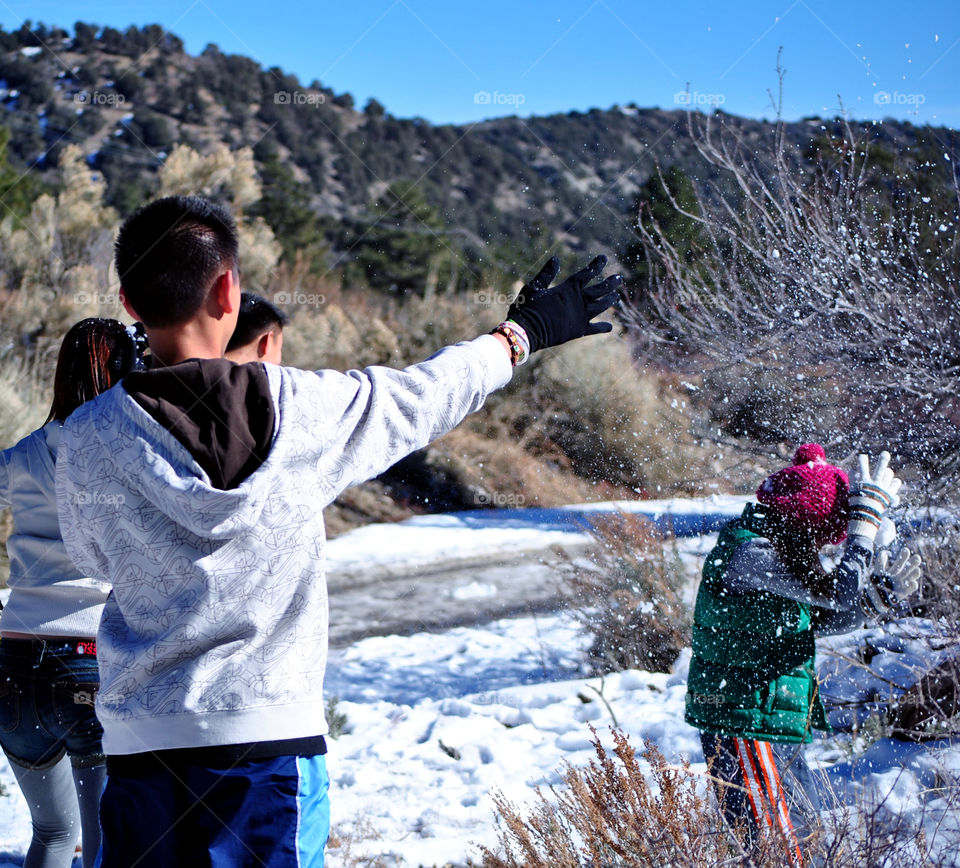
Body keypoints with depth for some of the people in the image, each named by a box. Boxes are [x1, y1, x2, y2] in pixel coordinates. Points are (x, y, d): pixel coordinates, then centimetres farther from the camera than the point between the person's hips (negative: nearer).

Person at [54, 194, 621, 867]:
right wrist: (523, 332, 27)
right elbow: (423, 395, 11)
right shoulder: (297, 406, -7)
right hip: (273, 730, -1)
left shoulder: (87, 439, -6)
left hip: (141, 734, 1)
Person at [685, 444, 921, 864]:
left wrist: (884, 591, 2)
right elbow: (838, 593, -26)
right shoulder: (750, 552, -21)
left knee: (804, 826, 19)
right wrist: (868, 510, -20)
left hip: (776, 730, 11)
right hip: (743, 726, -11)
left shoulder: (772, 546, 11)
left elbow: (821, 617, 17)